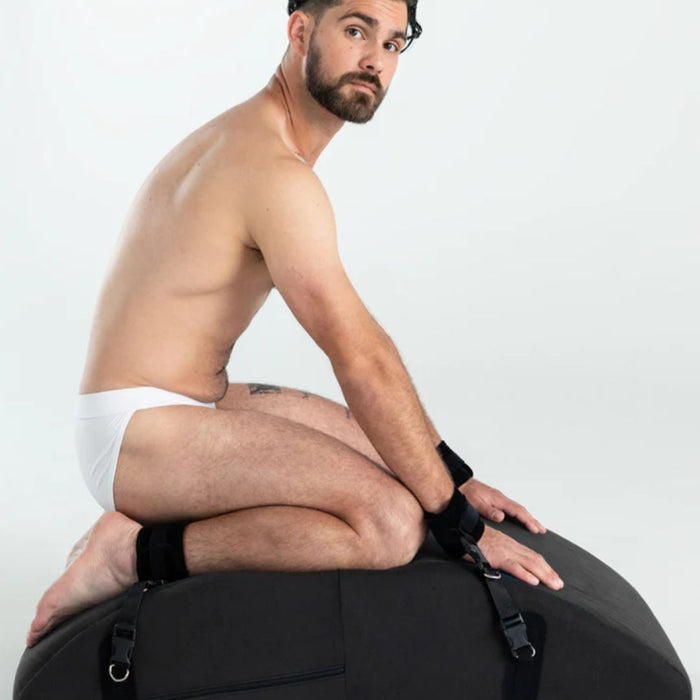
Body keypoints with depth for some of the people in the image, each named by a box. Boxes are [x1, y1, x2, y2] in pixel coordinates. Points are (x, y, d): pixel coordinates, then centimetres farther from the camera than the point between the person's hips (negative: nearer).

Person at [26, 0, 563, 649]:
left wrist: (450, 474, 13)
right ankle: (134, 553, -12)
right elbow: (363, 362, -21)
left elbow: (359, 343, 14)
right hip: (141, 434, -10)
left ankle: (137, 524, 13)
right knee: (393, 521, -24)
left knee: (382, 449, 19)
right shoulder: (278, 174, -18)